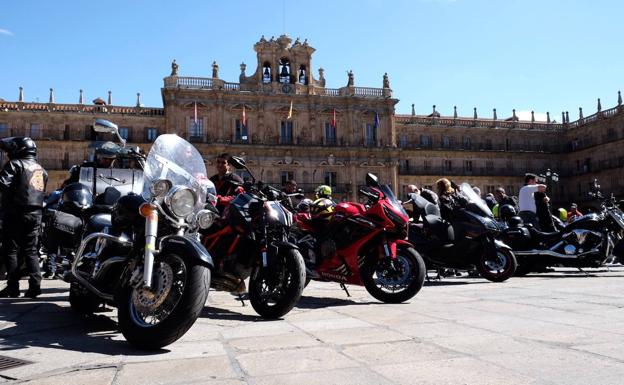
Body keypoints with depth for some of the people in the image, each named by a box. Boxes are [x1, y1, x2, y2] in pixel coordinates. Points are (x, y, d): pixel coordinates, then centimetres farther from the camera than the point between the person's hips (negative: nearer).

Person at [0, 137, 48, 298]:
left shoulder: (15, 164, -5)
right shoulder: (41, 170, 18)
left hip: (17, 212, -6)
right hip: (36, 214, 6)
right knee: (31, 250, 9)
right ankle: (35, 285, 2)